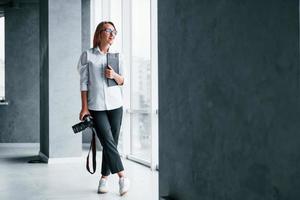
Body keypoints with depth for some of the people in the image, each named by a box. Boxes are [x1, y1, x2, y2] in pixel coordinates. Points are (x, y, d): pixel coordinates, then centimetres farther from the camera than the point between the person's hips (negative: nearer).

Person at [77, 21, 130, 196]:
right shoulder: (88, 55, 2)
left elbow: (123, 81, 12)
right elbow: (84, 83, 0)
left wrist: (115, 75, -11)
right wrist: (84, 107, -4)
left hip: (115, 104, 3)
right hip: (96, 106, -3)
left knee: (112, 142, 4)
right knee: (108, 141, -12)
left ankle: (104, 178, 17)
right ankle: (122, 177, -8)